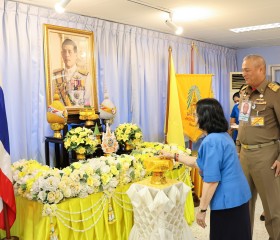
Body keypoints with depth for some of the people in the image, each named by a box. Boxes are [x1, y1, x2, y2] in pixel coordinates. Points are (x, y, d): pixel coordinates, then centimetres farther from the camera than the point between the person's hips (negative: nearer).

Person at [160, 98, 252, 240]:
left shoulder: (212, 141, -21)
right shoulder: (222, 135, 10)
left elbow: (212, 180, -24)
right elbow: (200, 163, 19)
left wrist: (202, 209, -15)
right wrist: (173, 156, 22)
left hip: (228, 200, -10)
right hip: (237, 196, 10)